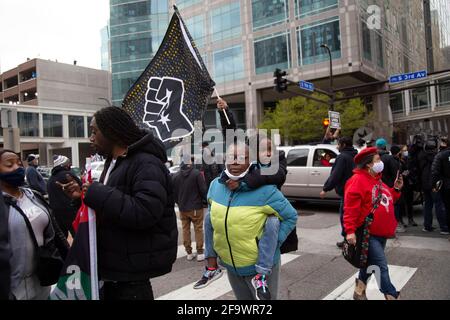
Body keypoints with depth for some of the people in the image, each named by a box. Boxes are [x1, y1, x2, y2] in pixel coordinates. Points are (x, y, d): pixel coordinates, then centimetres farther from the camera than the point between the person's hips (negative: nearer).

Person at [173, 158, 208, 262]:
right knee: (198, 229, 6)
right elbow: (203, 190, -12)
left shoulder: (176, 176, -1)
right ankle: (200, 253, 9)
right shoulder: (197, 173, -14)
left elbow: (174, 193, 5)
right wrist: (205, 200, 6)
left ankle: (189, 253, 17)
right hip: (196, 207, -3)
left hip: (182, 209, 4)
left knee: (185, 230, 12)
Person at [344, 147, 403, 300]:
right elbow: (351, 207, -22)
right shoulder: (358, 180, -16)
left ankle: (359, 291, 34)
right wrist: (350, 230, -27)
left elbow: (386, 201, 24)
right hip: (368, 233, -10)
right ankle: (392, 296, 3)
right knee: (382, 266, -8)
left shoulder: (377, 179, 14)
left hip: (380, 232, 10)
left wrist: (396, 189, 9)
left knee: (371, 263, 18)